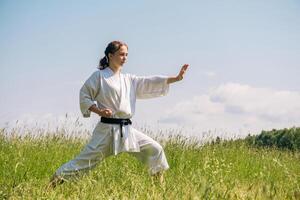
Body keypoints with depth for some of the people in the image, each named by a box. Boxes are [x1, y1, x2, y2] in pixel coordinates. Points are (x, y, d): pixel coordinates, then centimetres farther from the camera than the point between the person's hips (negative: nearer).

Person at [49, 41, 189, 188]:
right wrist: (99, 111, -16)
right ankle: (55, 180, 1)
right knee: (87, 158, -9)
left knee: (155, 149, -1)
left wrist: (177, 78, 2)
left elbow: (150, 83, 11)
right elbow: (84, 96, -1)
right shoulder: (99, 76, -1)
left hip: (126, 129, 6)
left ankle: (160, 182, 12)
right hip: (107, 129, -6)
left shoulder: (129, 80, 15)